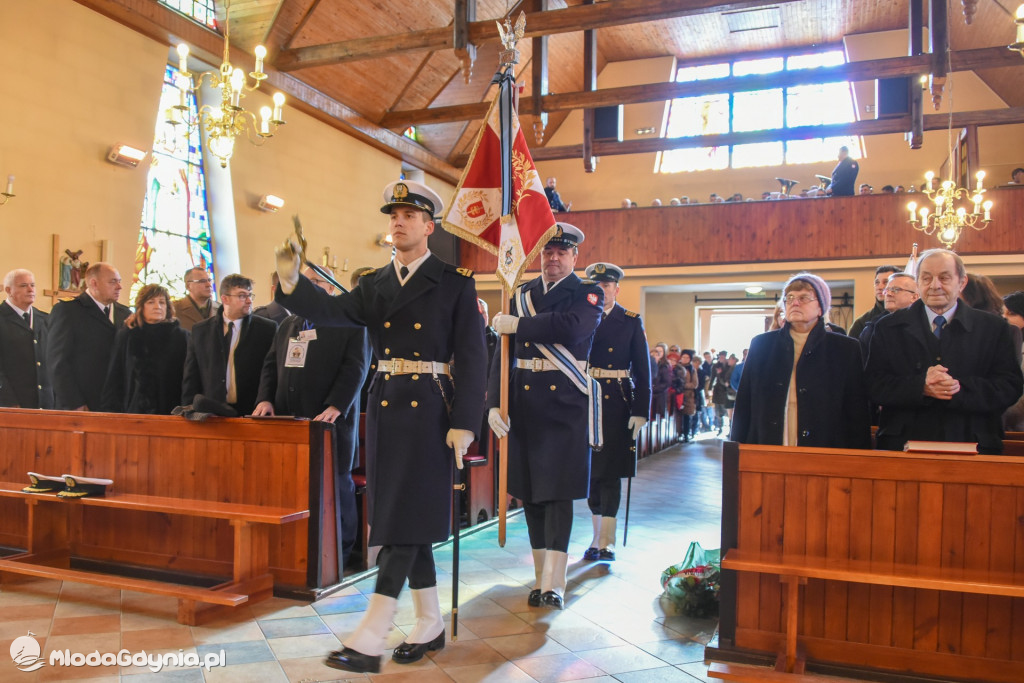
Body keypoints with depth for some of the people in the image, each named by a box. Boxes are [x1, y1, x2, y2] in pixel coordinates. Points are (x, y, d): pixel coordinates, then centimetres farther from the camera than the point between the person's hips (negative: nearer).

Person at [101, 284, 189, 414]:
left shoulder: (181, 336, 5)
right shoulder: (125, 336, 10)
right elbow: (113, 380, 11)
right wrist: (113, 412, 2)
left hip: (169, 413, -1)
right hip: (133, 412, 1)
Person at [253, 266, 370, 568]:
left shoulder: (350, 324, 1)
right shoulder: (287, 325, 21)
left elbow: (355, 368, -9)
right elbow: (270, 365, 19)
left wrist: (335, 406, -21)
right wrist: (265, 399, 2)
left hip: (330, 422, -5)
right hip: (289, 421, 5)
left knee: (336, 487, 3)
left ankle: (341, 554, 13)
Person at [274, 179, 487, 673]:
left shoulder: (455, 284, -2)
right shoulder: (374, 284, 13)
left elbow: (471, 357, -7)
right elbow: (333, 312, -3)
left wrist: (464, 423, -13)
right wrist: (292, 282, -21)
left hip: (428, 409, -5)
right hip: (384, 406, 6)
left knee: (406, 516, -6)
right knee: (405, 519, 11)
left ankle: (370, 638, -3)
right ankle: (430, 624, 25)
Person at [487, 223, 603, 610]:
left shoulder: (588, 294, 1)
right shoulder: (521, 295, 12)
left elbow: (570, 327, -22)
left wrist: (517, 325, -14)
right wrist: (494, 402, -3)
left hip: (565, 403, -4)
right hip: (523, 401, 4)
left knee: (558, 490, -5)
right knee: (529, 488, 8)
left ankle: (554, 583, -1)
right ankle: (542, 576, 21)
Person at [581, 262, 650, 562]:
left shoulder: (631, 322, 3)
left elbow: (642, 370, 0)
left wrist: (641, 411, -8)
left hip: (617, 405, -2)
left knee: (610, 473, 0)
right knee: (590, 471, 7)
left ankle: (606, 542, 7)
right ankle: (598, 538, 20)